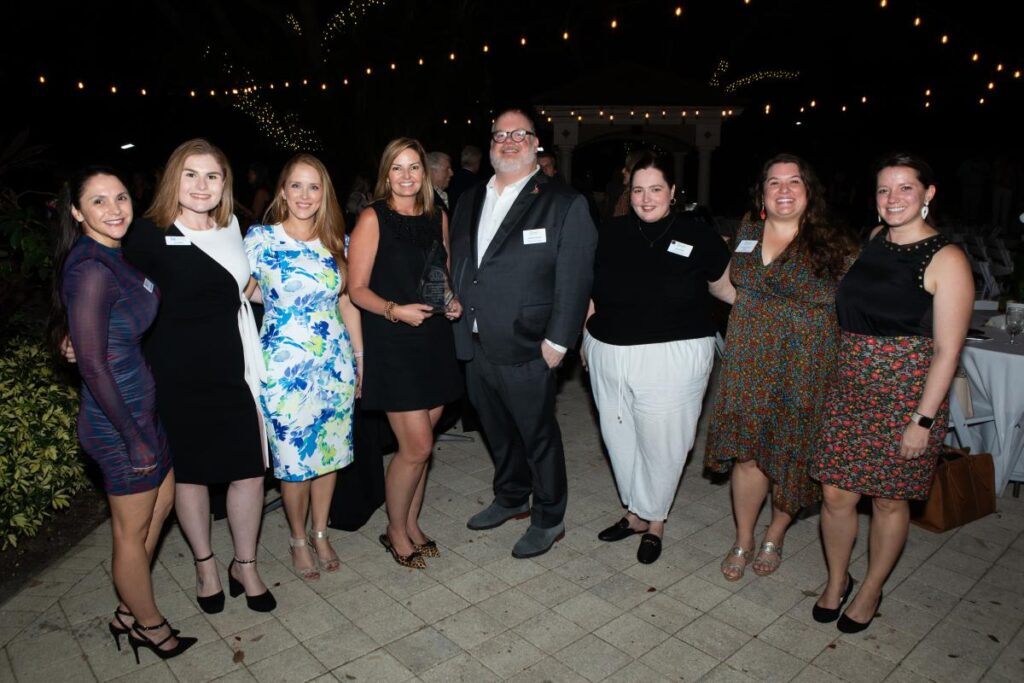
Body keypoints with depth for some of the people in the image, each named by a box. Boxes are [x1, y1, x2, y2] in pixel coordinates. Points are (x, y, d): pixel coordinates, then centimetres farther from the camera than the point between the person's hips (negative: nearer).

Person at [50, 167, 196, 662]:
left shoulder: (113, 257, 5)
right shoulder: (90, 269, -22)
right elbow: (92, 365, -23)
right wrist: (134, 438, -18)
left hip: (141, 405, 9)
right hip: (119, 419, -9)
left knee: (162, 503, 24)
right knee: (133, 530, 11)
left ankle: (128, 612, 41)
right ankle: (149, 625, 34)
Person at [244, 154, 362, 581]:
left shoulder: (337, 241, 4)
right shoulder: (260, 238, -7)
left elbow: (347, 302, 9)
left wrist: (360, 356, 10)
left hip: (335, 363, 4)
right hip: (284, 366, -3)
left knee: (330, 453, 13)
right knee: (294, 459, 7)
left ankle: (320, 534, 34)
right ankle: (298, 540, 30)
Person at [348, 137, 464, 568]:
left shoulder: (438, 218, 10)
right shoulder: (373, 219, -5)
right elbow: (357, 289, -8)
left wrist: (453, 302, 1)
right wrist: (395, 310, -24)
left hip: (435, 340, 5)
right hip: (392, 344, -5)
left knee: (419, 444, 12)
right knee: (417, 447, -4)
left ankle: (411, 524, 31)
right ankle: (395, 531, 20)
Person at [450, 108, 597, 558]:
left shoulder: (565, 204, -7)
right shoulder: (470, 202, 12)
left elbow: (574, 279, -11)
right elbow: (458, 267, 16)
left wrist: (557, 341, -15)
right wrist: (458, 317, 9)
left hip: (526, 351, -6)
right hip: (476, 347, 6)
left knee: (538, 436, 8)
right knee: (498, 432, 21)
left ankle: (548, 519, 27)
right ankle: (511, 499, 42)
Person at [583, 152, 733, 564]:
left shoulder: (698, 236, -5)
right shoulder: (611, 234, 3)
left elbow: (726, 287, 8)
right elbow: (591, 290, 14)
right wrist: (588, 337, 15)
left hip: (672, 359, -3)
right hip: (609, 355, 4)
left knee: (661, 442, 7)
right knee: (619, 438, 14)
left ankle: (655, 521, 30)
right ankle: (635, 512, 36)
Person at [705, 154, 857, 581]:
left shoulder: (833, 246, -5)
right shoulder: (746, 234, 7)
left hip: (805, 369, -2)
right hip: (749, 365, 3)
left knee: (791, 457, 8)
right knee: (748, 454, 1)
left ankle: (775, 537, 32)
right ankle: (743, 541, 21)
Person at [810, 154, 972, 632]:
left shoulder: (946, 259, -10)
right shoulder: (871, 241, 7)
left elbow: (947, 350, -12)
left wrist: (923, 419, -14)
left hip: (907, 396, -4)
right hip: (850, 389, 5)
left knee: (889, 500, 11)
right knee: (835, 493, 7)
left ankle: (870, 591, 33)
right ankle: (836, 581, 31)